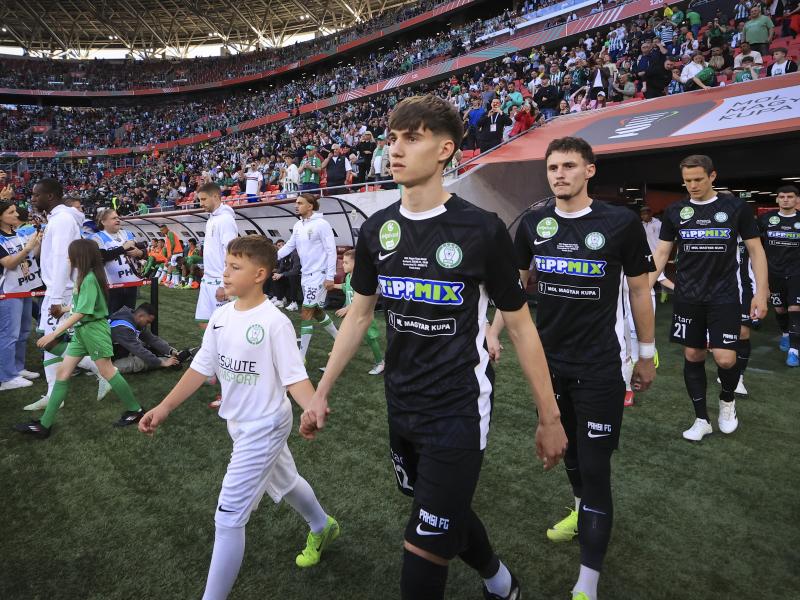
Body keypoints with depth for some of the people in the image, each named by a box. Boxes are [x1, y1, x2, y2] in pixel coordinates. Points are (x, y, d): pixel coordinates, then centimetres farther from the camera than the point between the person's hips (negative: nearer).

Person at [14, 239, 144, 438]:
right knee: (63, 372, 7)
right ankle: (44, 425, 11)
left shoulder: (89, 279, -19)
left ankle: (135, 410, 13)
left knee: (107, 371, -2)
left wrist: (53, 334, -21)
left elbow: (81, 313, -22)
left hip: (94, 329, -9)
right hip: (81, 330, 10)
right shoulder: (85, 277, 9)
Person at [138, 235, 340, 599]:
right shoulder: (221, 318, -2)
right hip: (240, 424, 8)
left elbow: (294, 377, -23)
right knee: (284, 481, 28)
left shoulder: (274, 322, -23)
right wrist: (164, 408, 0)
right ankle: (322, 527, 55)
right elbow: (201, 368, 3)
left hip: (264, 427, -8)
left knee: (228, 517, -5)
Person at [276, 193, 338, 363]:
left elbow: (331, 250, -15)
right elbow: (289, 246, 15)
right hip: (305, 274, 8)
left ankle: (301, 357, 1)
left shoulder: (321, 224, -15)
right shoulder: (298, 226, 7)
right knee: (317, 312, 16)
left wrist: (330, 276, -18)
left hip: (319, 275, -8)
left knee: (306, 314, -7)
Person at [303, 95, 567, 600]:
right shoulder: (377, 230, -1)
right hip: (402, 408, 6)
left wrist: (550, 417, -3)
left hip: (459, 412, -5)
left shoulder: (482, 230, -15)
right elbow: (359, 314, 10)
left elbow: (521, 326, -7)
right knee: (446, 514, 24)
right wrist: (322, 392, 11)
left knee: (424, 550, 0)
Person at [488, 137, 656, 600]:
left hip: (600, 367, -4)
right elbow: (516, 282, 13)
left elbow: (640, 289, -1)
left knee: (595, 467, -1)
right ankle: (582, 512, 50)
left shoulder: (621, 223, -11)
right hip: (549, 360, 5)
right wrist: (494, 332, 8)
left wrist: (648, 354, 4)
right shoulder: (533, 224, 0)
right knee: (568, 448, 22)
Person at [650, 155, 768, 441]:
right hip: (687, 298, 2)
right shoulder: (675, 211, 3)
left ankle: (727, 400, 25)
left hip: (724, 297, -2)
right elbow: (661, 253, 7)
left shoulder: (736, 207, -2)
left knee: (725, 359, -8)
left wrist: (761, 292, -5)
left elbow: (755, 250, 2)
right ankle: (702, 419, 20)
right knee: (693, 356, 6)